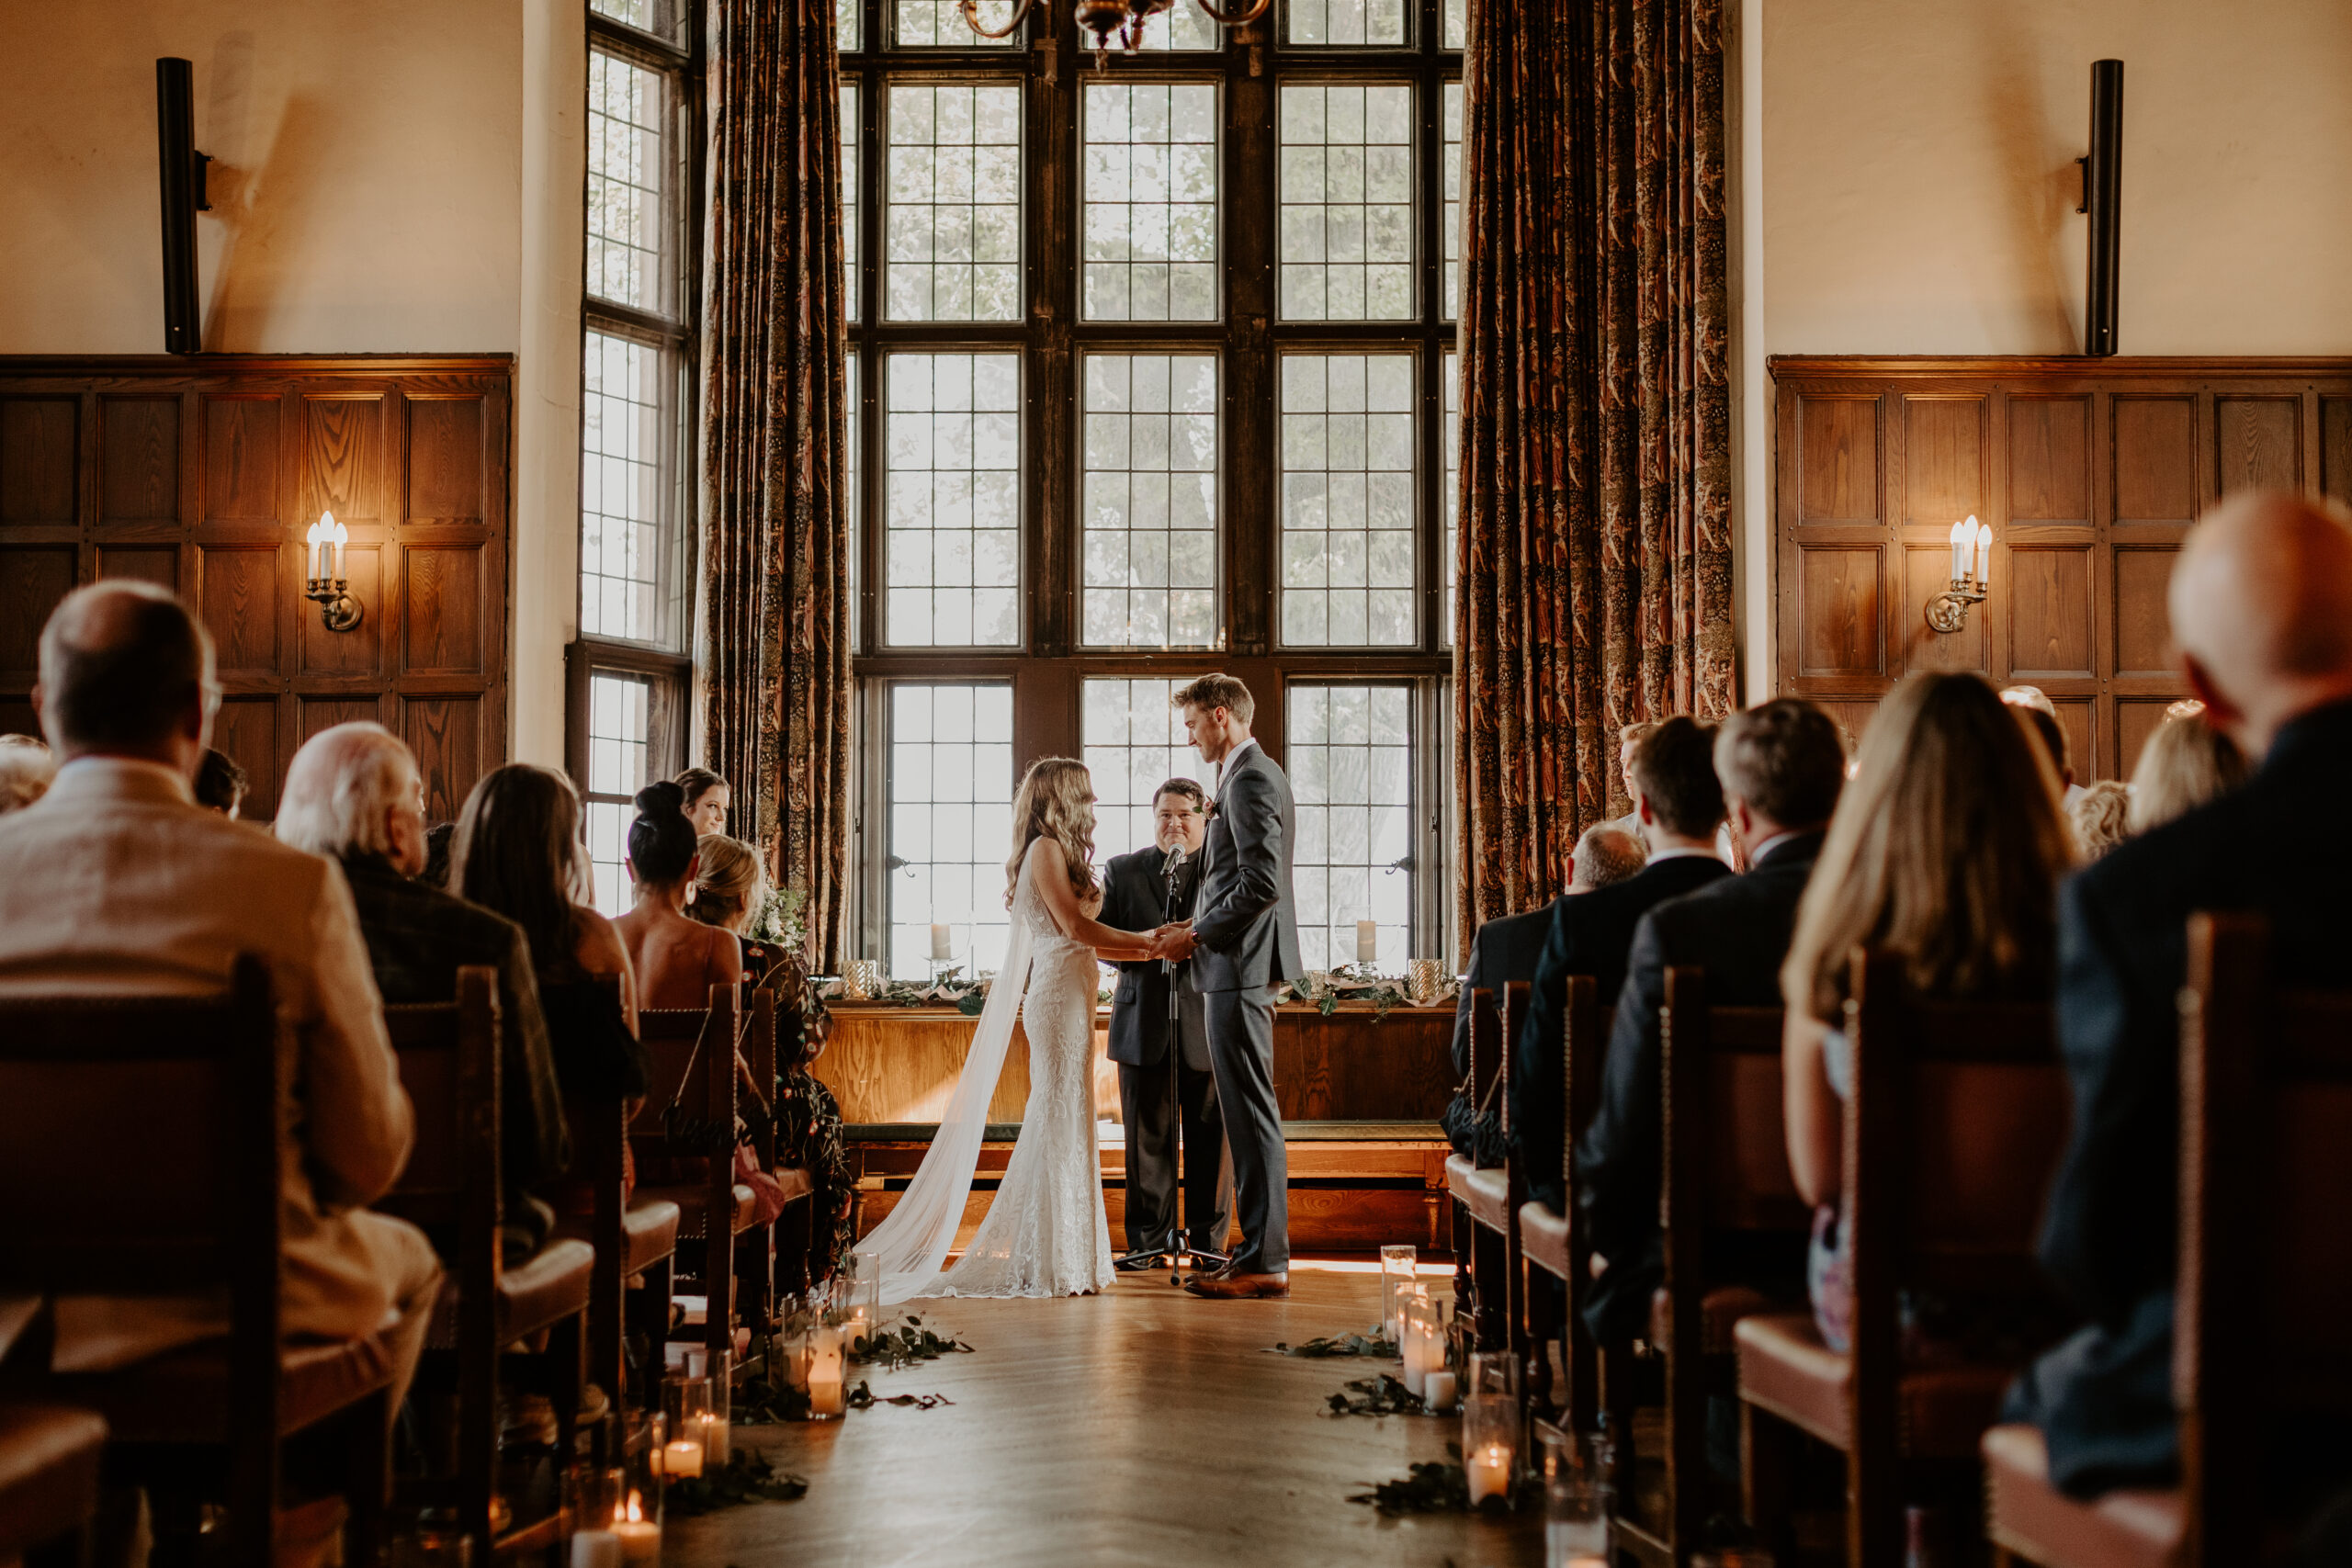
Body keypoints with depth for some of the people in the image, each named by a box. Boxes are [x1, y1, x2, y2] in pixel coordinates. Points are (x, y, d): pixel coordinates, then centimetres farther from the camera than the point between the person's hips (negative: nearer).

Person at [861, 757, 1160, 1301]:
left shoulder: (1057, 852, 21)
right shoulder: (1046, 849, -8)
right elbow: (1073, 925, -16)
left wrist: (1149, 945, 14)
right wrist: (1146, 942, -11)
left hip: (1068, 995, 10)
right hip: (1058, 995, -10)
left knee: (1060, 1124, 10)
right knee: (1062, 1121, -7)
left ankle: (1060, 1258, 14)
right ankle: (1058, 1263, -4)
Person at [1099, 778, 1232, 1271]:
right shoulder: (1122, 870, 11)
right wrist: (1140, 950, -12)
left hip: (1209, 1021, -1)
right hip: (1144, 1023, 1)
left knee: (1210, 1134, 2)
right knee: (1147, 1134, 4)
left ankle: (1208, 1238, 13)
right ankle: (1149, 1239, 13)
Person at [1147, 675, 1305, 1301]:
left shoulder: (1250, 780, -14)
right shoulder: (1253, 775, 19)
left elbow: (1261, 883, -22)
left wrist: (1195, 936, -13)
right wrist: (1195, 929, 14)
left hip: (1240, 968, -11)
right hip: (1241, 967, 11)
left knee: (1252, 1114, -7)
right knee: (1249, 1113, 13)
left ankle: (1265, 1262, -4)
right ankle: (1262, 1249, 19)